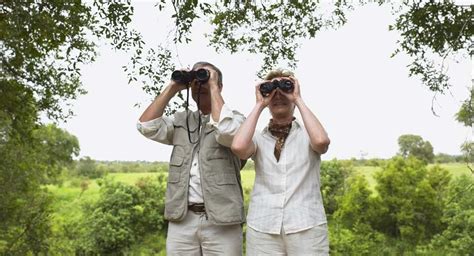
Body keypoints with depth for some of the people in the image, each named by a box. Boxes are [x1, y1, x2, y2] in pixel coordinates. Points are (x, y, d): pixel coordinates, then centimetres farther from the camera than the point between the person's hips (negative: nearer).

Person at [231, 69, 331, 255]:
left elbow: (321, 141, -19)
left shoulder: (307, 134, 5)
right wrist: (259, 105, -7)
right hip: (262, 229, 1)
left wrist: (298, 100, -8)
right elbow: (238, 147, -16)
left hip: (307, 227, 0)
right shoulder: (259, 138, 6)